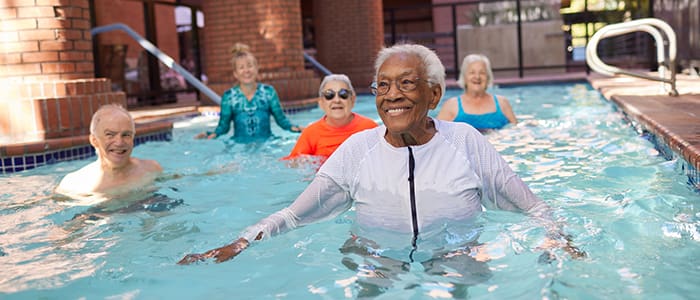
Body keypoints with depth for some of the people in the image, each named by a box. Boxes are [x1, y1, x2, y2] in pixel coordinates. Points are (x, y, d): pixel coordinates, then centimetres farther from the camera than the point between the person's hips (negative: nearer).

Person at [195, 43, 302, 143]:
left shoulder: (268, 92, 3)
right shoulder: (228, 96, 1)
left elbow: (280, 118, 8)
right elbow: (224, 125, 5)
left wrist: (292, 127, -12)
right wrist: (213, 134, -15)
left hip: (266, 142, -1)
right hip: (239, 145, 1)